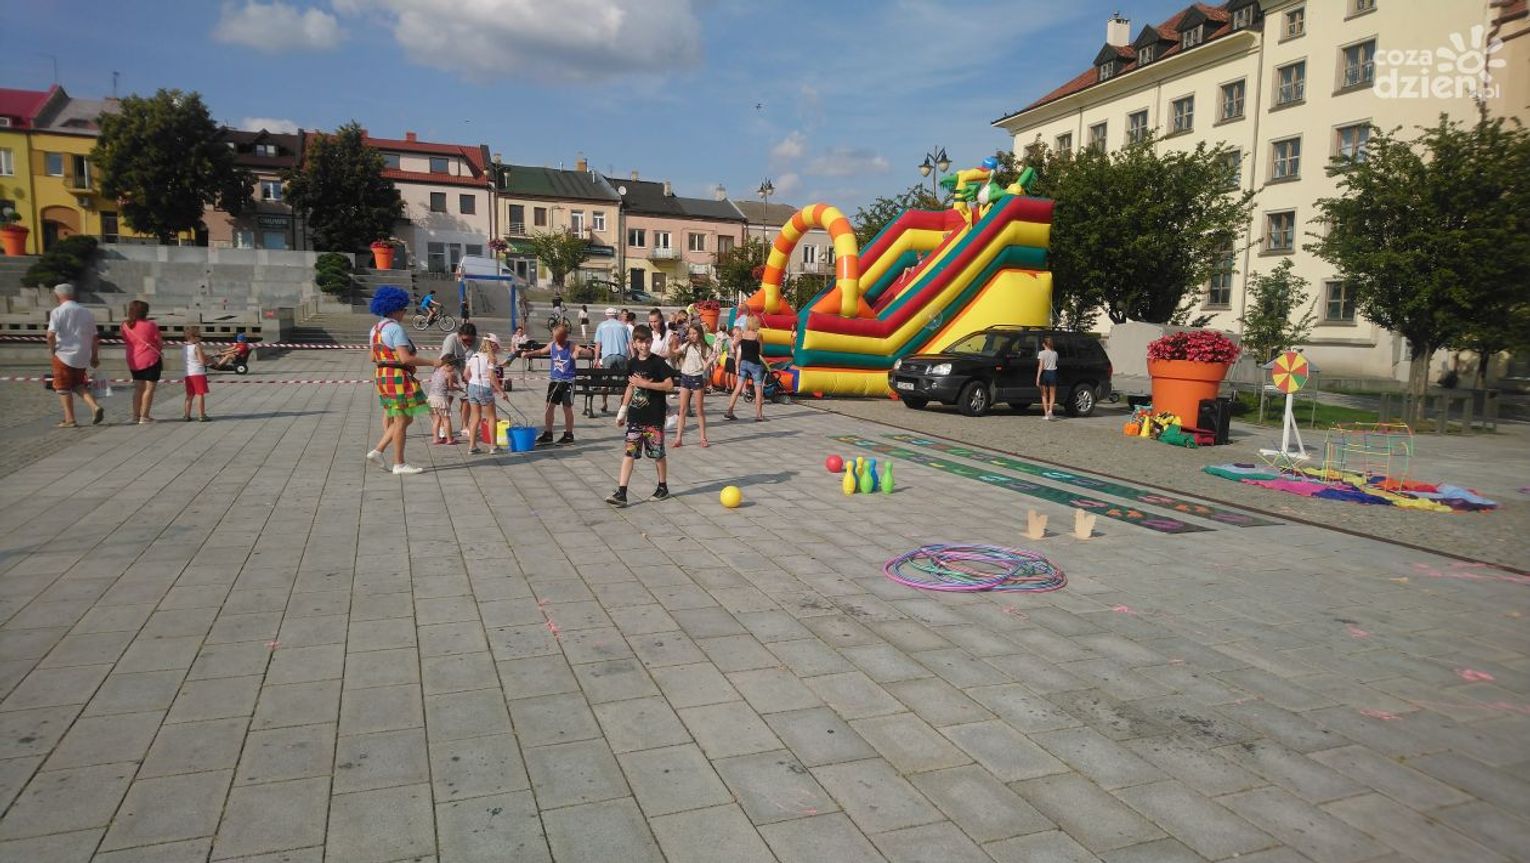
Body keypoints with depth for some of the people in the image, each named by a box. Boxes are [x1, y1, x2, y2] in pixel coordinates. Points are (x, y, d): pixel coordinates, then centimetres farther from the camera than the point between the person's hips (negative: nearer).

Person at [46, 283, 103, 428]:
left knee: (63, 388, 6)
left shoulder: (57, 311, -8)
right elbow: (95, 337, 9)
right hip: (83, 356, 5)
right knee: (79, 385, 19)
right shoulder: (86, 312, 8)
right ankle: (95, 407, -1)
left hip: (64, 355, -5)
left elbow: (51, 335, -19)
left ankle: (69, 420, 7)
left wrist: (52, 349, -1)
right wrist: (94, 357, 15)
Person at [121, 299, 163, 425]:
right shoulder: (151, 325, -12)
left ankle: (135, 415, 18)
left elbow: (126, 342, 11)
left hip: (133, 361, 6)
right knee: (149, 388, -1)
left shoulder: (125, 325, 2)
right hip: (150, 359, -6)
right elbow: (160, 344, -5)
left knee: (138, 388, 16)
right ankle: (144, 417, -3)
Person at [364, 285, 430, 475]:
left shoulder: (375, 329, 14)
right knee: (401, 420, -2)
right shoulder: (395, 328, -15)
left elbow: (373, 358, 18)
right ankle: (399, 464, 3)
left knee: (406, 419, 16)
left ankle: (377, 451, 13)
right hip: (398, 378, -10)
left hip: (382, 377, 10)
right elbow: (405, 358, -23)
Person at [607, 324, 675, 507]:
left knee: (657, 452, 7)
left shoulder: (657, 363, -9)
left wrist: (645, 384, -19)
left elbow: (669, 384, -15)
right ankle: (621, 492, -4)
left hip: (654, 417, -4)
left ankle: (663, 487, 25)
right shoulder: (632, 363, 7)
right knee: (629, 452, -1)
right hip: (635, 416, 5)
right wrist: (622, 411, 18)